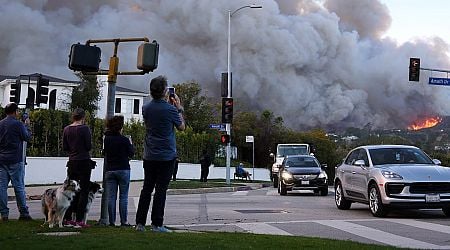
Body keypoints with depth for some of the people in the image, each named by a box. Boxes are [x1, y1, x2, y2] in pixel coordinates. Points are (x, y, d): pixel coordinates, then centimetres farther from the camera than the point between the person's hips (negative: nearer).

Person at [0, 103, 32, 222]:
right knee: (19, 186, 1)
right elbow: (27, 137, -1)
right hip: (15, 160, -5)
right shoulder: (18, 124, -9)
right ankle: (23, 213, 6)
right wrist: (27, 125, 12)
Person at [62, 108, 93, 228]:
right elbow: (89, 146, -11)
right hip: (84, 162, -5)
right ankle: (79, 220, -4)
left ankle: (67, 218, 13)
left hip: (72, 162, 6)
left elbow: (64, 147, 8)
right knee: (84, 191, -1)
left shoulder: (67, 129, 5)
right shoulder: (84, 128, -11)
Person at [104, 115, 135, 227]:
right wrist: (131, 143, 16)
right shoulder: (124, 140, -10)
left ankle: (111, 221, 4)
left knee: (111, 196, 5)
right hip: (123, 170, -4)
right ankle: (124, 221, 0)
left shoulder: (106, 139, 2)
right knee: (123, 196, 1)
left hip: (109, 170, 4)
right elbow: (131, 154, -1)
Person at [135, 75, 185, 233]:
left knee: (146, 189, 9)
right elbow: (182, 127, 1)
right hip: (166, 156, -5)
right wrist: (179, 108, 11)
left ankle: (140, 223, 9)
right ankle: (157, 224, 1)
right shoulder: (170, 109, -13)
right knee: (161, 190, -1)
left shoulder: (146, 108, 3)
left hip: (149, 156, 5)